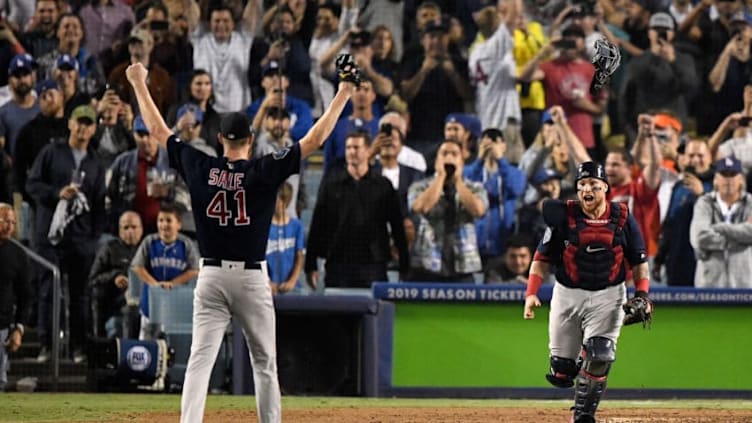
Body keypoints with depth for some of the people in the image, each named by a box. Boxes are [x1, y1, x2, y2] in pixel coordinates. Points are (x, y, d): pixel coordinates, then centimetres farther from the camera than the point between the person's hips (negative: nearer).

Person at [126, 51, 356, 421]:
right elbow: (315, 139, -5)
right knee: (264, 362, 9)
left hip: (211, 276, 1)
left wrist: (139, 85, 20)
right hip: (252, 278, -1)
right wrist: (344, 93, 1)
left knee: (200, 360, -3)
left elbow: (157, 130, 9)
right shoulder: (265, 172, -7)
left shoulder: (199, 168, -1)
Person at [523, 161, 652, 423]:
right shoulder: (563, 217, -4)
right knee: (562, 368, 0)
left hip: (608, 297, 0)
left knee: (599, 358, -17)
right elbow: (543, 258, -1)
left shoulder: (622, 218, -1)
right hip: (567, 294, 0)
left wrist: (642, 295, -7)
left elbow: (639, 261, 7)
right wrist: (531, 293, -12)